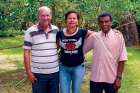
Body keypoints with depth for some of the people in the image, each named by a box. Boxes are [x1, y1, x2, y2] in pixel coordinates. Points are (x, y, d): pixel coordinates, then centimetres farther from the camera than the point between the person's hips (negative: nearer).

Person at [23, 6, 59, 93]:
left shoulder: (56, 29, 4)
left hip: (55, 72, 4)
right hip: (38, 73, -3)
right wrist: (29, 72, -8)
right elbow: (26, 53, -6)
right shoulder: (31, 31, -7)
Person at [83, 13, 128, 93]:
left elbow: (122, 59, -5)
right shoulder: (94, 37, 0)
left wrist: (119, 77, -7)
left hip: (112, 79, -1)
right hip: (96, 78, 2)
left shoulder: (118, 36, -5)